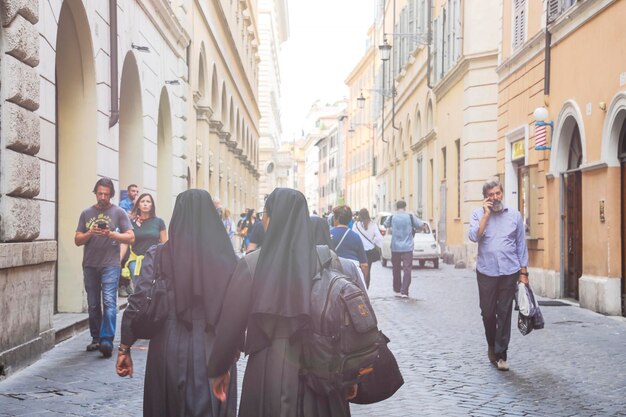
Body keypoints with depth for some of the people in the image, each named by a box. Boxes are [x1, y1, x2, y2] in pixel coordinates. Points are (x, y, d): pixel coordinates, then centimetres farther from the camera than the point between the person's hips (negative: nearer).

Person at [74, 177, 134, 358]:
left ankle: (107, 340, -18)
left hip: (110, 264, -4)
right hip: (90, 265, 4)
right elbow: (77, 240, 10)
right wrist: (90, 233, -9)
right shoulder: (87, 213, 13)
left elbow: (131, 237, -1)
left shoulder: (119, 212, 5)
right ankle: (96, 339, 16)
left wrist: (110, 234, -14)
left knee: (109, 302, -14)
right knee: (93, 305, 8)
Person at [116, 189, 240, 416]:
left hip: (170, 351, 1)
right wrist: (226, 360, 4)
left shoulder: (158, 255, -4)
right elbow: (237, 312, -6)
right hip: (214, 354, 0)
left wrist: (125, 347, 3)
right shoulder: (228, 258, -5)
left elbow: (137, 302, -6)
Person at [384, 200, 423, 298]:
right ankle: (404, 291, -14)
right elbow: (421, 225, 2)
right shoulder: (410, 216, -4)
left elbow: (386, 225, 15)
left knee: (396, 269, 13)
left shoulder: (392, 217, -1)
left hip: (395, 247, 2)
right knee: (407, 269, -4)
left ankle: (397, 290, 22)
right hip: (407, 247, -2)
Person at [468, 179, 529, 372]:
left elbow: (521, 245, 8)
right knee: (487, 312, 7)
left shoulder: (514, 215, 5)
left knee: (504, 313, 0)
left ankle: (501, 353, 8)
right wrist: (486, 214, -13)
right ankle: (491, 345, 31)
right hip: (486, 271, 0)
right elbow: (474, 236, -14)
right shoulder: (478, 214, 3)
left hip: (509, 272, 0)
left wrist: (524, 272, 5)